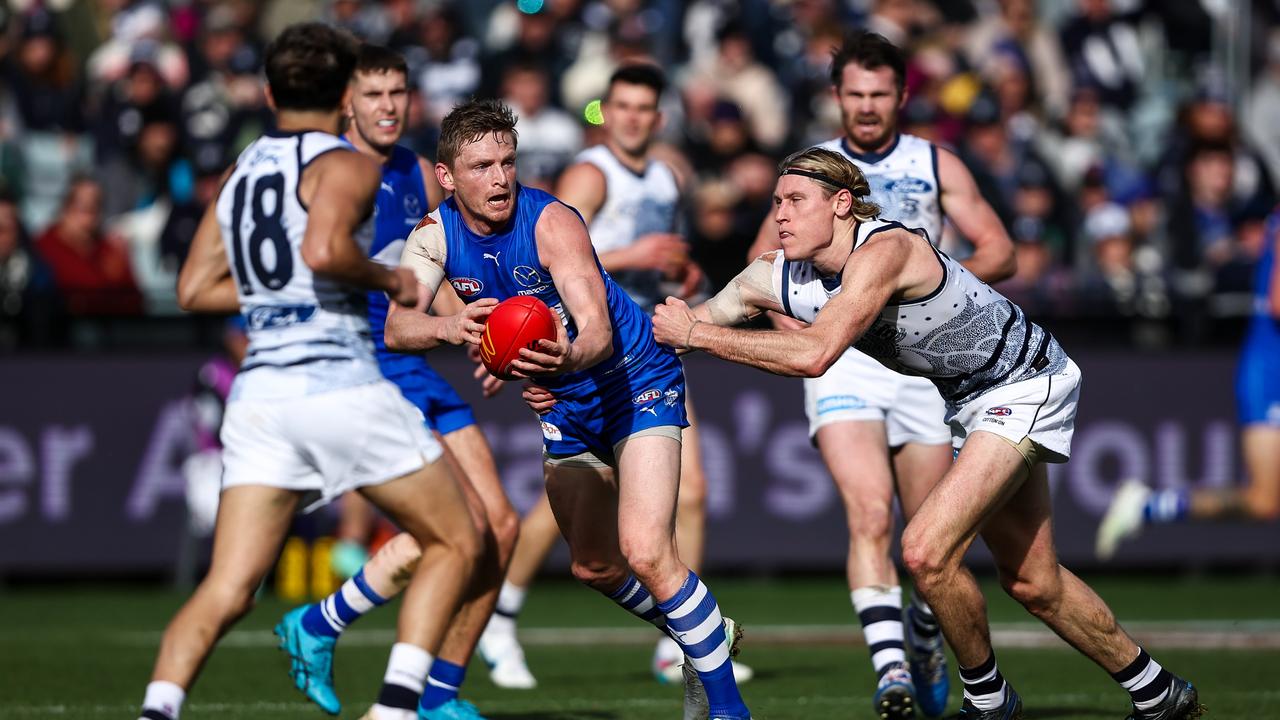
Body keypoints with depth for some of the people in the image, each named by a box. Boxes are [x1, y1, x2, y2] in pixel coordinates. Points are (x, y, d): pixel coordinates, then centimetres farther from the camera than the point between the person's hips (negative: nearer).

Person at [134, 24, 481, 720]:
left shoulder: (239, 173, 17)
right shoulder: (344, 165, -2)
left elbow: (195, 288, 19)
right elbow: (323, 250, -22)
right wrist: (390, 280, -5)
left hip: (259, 394, 6)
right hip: (342, 387, -6)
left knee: (226, 590, 1)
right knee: (455, 544, 10)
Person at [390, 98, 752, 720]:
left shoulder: (550, 222, -26)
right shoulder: (434, 236, -11)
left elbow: (598, 330, -37)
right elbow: (396, 328, -25)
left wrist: (568, 356, -60)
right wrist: (451, 328, -47)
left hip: (637, 381, -7)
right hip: (565, 406, 7)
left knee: (645, 551, -22)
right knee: (594, 567, 15)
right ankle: (707, 638, 40)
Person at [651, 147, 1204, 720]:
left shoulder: (884, 250, -32)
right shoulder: (776, 278, -8)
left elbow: (813, 355, -42)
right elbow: (695, 323, 4)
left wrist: (697, 334, -37)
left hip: (1025, 384, -9)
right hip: (969, 403, 9)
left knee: (926, 551, -21)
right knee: (1031, 583, 15)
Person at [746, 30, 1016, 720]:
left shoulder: (937, 166, 6)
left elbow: (999, 253, 4)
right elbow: (764, 259, 17)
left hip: (922, 360, 1)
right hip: (841, 360, -1)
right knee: (869, 516, -20)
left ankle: (925, 638, 36)